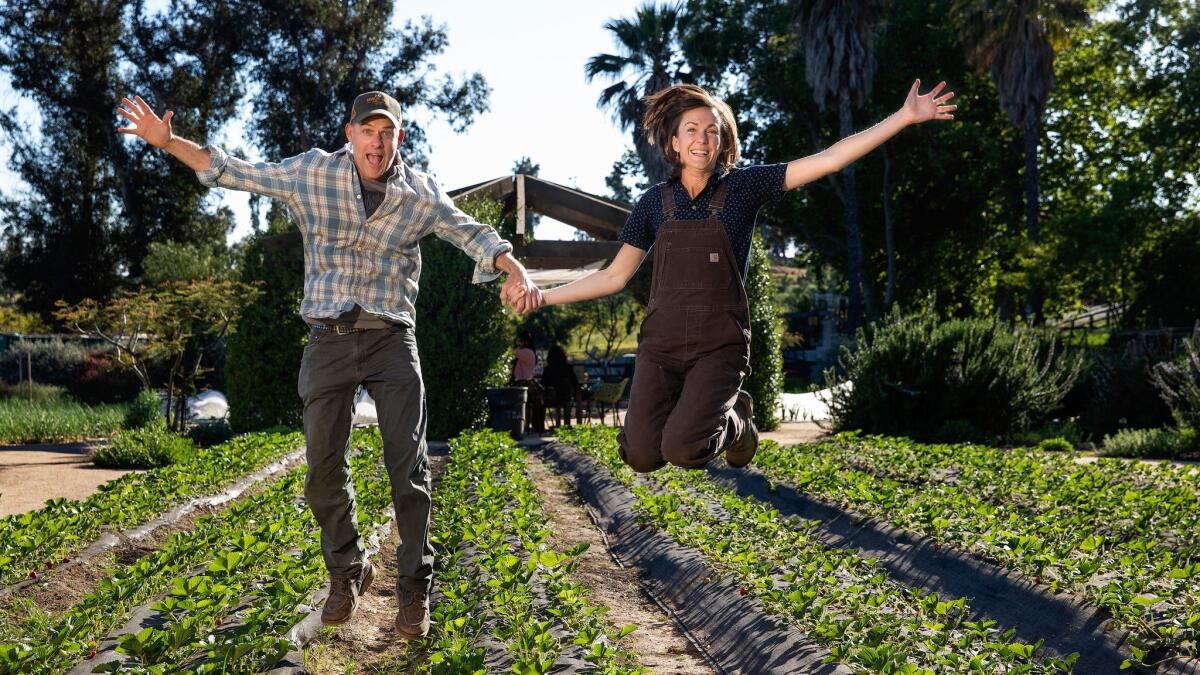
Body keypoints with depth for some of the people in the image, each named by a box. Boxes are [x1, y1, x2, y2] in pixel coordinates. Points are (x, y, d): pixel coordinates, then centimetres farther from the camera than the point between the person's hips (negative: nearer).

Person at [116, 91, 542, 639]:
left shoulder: (421, 194, 0)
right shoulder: (312, 173, 1)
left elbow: (472, 234, -3)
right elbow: (236, 173, 7)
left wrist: (516, 271, -22)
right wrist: (168, 142, -1)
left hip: (392, 340, -1)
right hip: (328, 341, 1)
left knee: (408, 464, -5)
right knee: (325, 467, 4)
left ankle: (414, 586, 8)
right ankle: (346, 572, 26)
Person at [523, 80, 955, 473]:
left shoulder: (743, 187, 0)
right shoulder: (654, 202, 6)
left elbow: (829, 160, -6)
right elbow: (615, 276, 11)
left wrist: (904, 117, -12)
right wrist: (544, 297, 7)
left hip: (719, 346, -2)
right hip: (661, 343, 2)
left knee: (683, 451, -21)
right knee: (641, 457, -11)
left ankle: (735, 420, 14)